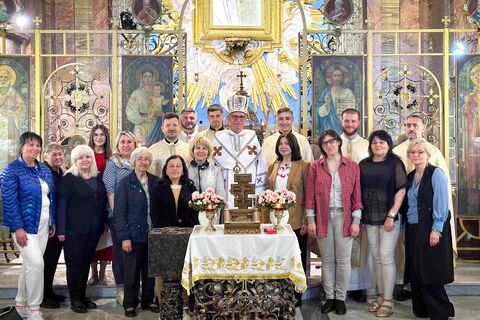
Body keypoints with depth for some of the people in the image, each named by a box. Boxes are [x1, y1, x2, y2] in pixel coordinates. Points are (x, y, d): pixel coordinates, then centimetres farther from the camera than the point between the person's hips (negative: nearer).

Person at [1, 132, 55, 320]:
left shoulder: (44, 170, 10)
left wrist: (53, 222, 12)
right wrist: (18, 227, -20)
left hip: (43, 225, 7)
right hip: (25, 225, -7)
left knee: (30, 264, 14)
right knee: (36, 263, -13)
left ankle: (21, 302, 30)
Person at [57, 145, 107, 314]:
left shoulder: (98, 178, 9)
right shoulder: (69, 178, -7)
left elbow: (103, 202, 13)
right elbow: (62, 204, -11)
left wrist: (104, 222, 6)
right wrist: (61, 230, -16)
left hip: (94, 229, 5)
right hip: (74, 230, -5)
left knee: (86, 262, 13)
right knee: (74, 264, 4)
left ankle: (83, 296, 26)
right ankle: (75, 300, 15)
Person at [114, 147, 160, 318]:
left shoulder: (155, 181, 4)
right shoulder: (125, 183, -6)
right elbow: (119, 212, -9)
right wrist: (124, 237, -14)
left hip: (152, 234, 3)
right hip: (133, 235, -3)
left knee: (150, 269, 13)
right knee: (132, 271, 8)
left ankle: (148, 300, 29)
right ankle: (130, 304, 24)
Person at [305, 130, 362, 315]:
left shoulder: (352, 166, 2)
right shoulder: (315, 167, 3)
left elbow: (357, 195, 1)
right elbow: (310, 195, 2)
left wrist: (356, 221, -4)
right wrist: (310, 220, -3)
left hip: (344, 217, -1)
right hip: (323, 217, 1)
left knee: (343, 260, 3)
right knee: (327, 260, 8)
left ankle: (340, 298, 17)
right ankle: (329, 297, 20)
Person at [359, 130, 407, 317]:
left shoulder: (395, 163, -2)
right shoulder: (364, 164, 9)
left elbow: (401, 190, -7)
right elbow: (358, 191, 10)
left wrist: (391, 215, -14)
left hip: (389, 217, -4)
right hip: (369, 218, 4)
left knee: (386, 258, -3)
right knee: (376, 258, 11)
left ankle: (388, 300, 7)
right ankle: (381, 296, 22)